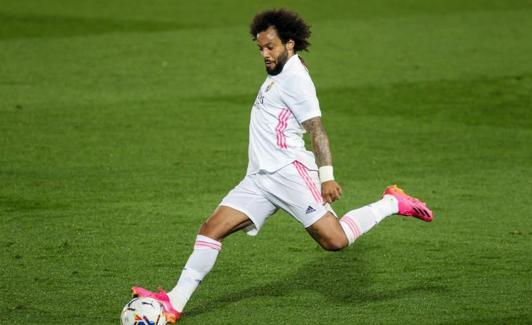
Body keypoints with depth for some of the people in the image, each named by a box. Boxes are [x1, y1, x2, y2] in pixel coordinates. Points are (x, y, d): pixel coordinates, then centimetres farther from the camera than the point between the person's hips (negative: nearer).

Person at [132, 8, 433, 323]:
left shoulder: (294, 79, -11)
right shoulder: (279, 73, 17)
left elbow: (317, 129, -16)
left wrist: (327, 176, -22)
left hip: (289, 173, -9)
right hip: (259, 178, 9)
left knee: (335, 240, -16)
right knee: (212, 229, -2)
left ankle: (393, 203, 5)